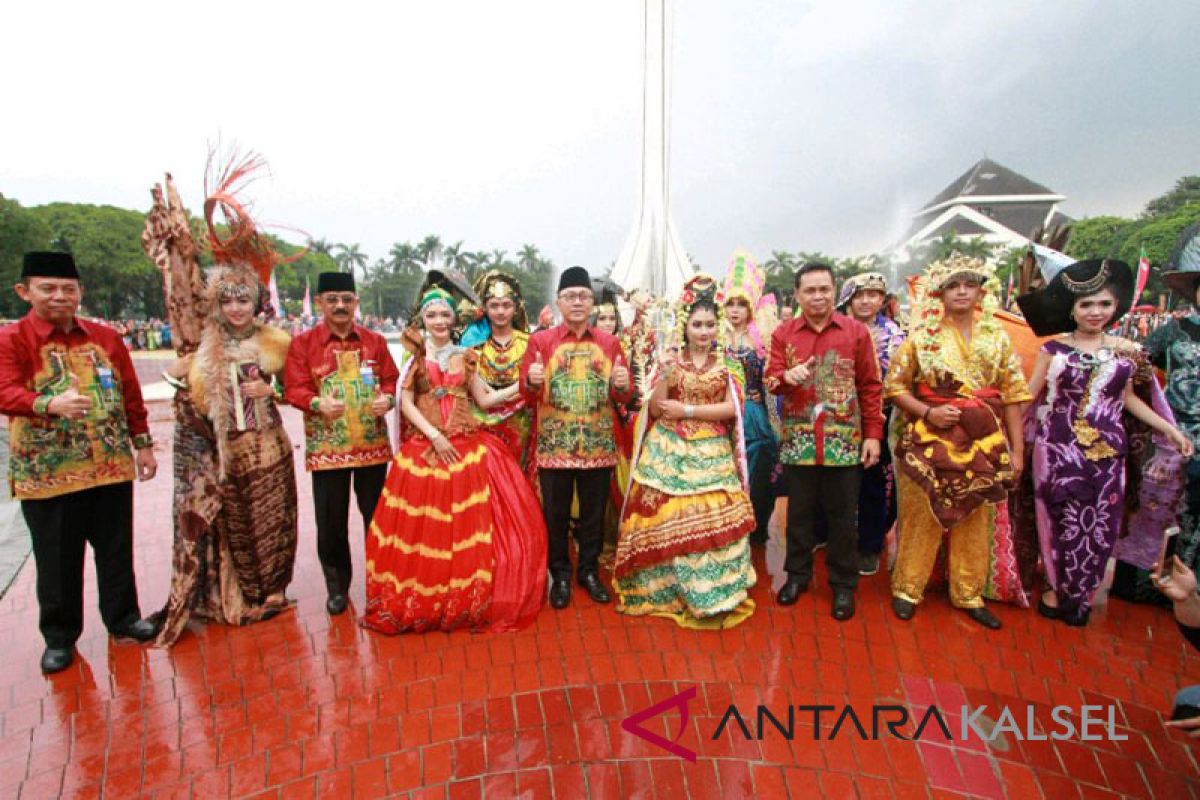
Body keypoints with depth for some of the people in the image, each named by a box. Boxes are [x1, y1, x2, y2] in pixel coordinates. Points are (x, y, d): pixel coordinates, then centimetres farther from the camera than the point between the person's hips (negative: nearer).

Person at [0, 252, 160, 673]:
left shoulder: (106, 337, 7)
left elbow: (131, 394, 10)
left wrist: (142, 444, 8)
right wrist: (51, 404, -38)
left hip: (112, 465, 3)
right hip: (47, 471, -3)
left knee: (117, 550, 12)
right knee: (58, 559, 9)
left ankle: (123, 617, 29)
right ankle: (59, 635, 26)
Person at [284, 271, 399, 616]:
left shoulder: (375, 341, 7)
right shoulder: (302, 343, 1)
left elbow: (391, 380, 7)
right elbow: (294, 389, -5)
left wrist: (386, 398, -15)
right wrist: (318, 403, -25)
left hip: (373, 444, 2)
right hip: (326, 446, -1)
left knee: (376, 515, 10)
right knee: (330, 521, 6)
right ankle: (337, 586, 26)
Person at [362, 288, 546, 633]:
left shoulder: (465, 356, 11)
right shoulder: (416, 355, 5)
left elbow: (484, 399, 10)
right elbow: (405, 402, 0)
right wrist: (434, 435, -10)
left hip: (467, 445, 2)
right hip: (424, 446, -1)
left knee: (468, 524, 0)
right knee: (424, 526, -1)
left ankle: (470, 598, 15)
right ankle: (421, 602, 17)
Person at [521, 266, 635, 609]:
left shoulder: (609, 343, 6)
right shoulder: (540, 341, 0)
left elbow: (626, 395, 7)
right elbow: (528, 396, -2)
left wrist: (622, 385, -15)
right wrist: (532, 382, -24)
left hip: (598, 444, 2)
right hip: (554, 445, -1)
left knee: (594, 512, 12)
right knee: (556, 513, 9)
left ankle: (589, 571, 31)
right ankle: (560, 574, 27)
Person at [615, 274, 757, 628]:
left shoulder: (727, 363, 6)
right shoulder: (669, 360, 4)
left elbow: (731, 408, -3)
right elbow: (655, 409, -1)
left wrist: (687, 410, -10)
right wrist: (665, 377, -16)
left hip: (712, 453, 0)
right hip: (670, 452, 0)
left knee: (714, 520, -4)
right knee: (667, 518, -1)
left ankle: (714, 593, 13)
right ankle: (664, 588, 19)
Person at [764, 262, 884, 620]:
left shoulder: (856, 331, 1)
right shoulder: (783, 333, 3)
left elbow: (870, 386, 2)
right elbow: (770, 380, -1)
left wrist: (873, 434, -2)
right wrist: (786, 377, -24)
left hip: (844, 439, -1)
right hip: (798, 439, 1)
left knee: (842, 516, 8)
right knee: (799, 511, 11)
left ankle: (843, 584, 23)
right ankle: (797, 574, 29)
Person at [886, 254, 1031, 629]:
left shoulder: (997, 337, 6)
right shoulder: (922, 336, -2)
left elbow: (1012, 395, 6)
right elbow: (894, 386, -1)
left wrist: (1017, 448, 3)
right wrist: (927, 412, -16)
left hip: (984, 443, 3)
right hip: (930, 441, -3)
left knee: (976, 521, 11)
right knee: (922, 517, 3)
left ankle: (969, 593, 27)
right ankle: (907, 589, 18)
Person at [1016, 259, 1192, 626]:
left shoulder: (1126, 351, 6)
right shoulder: (1054, 349, -2)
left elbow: (1128, 398, 14)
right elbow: (1028, 394, -1)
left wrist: (1169, 429, 8)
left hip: (1106, 452, 3)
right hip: (1059, 450, -3)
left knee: (1100, 525, 7)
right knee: (1064, 522, 3)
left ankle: (1077, 596, 26)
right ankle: (1055, 589, 22)